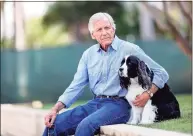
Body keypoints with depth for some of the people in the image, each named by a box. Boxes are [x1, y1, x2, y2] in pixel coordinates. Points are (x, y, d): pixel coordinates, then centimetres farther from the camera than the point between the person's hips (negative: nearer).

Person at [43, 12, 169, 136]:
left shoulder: (130, 49, -3)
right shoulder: (88, 54, 11)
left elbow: (161, 73, -1)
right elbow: (76, 86, 10)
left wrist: (148, 94, -18)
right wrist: (56, 109, -3)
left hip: (118, 104, -5)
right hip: (94, 103, 5)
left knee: (85, 125, -32)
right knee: (54, 124, -14)